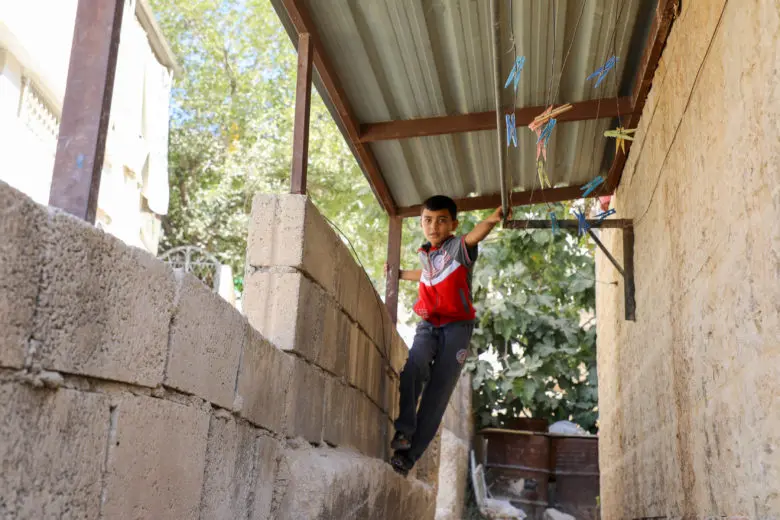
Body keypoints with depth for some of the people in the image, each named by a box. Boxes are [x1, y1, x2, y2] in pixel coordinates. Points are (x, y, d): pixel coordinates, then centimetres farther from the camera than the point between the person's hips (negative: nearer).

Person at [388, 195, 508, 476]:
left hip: (457, 326, -4)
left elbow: (475, 235, -33)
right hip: (428, 324, 4)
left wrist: (492, 220, -54)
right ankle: (403, 430, -21)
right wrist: (400, 274, 47)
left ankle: (409, 455, -4)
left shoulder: (459, 247, -8)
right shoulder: (425, 253, 12)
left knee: (438, 392, -7)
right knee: (414, 366, -27)